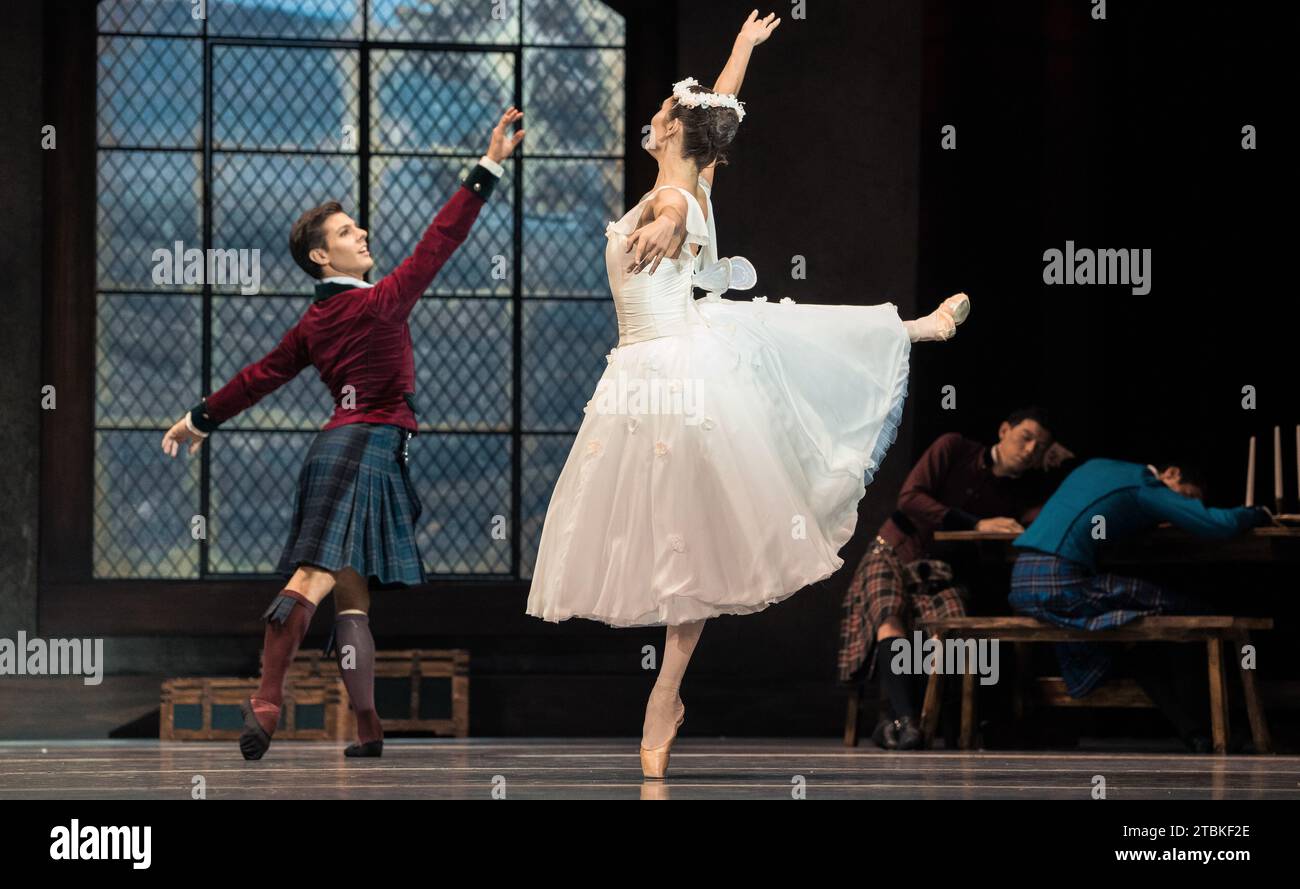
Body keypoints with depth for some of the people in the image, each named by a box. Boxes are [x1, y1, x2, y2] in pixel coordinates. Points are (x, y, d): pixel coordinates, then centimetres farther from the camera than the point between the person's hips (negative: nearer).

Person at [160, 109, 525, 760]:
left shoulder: (314, 323, 14)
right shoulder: (377, 304, -8)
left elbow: (263, 374, 21)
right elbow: (437, 244, -12)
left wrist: (203, 419, 34)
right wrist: (487, 170, -13)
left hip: (340, 444, 8)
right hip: (369, 447, -8)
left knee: (350, 590, 5)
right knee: (317, 573, -18)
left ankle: (368, 727, 3)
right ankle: (267, 699, -29)